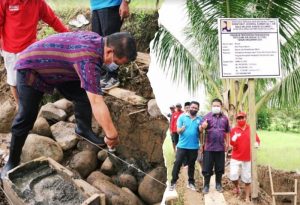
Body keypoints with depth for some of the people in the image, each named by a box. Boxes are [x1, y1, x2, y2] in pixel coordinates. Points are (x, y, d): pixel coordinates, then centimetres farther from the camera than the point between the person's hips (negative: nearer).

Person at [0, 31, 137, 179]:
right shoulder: (88, 58, -39)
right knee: (26, 117, -7)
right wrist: (112, 135, -35)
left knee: (84, 95, -1)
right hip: (31, 68, -8)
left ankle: (84, 129, 21)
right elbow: (97, 102, -41)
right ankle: (12, 162, 7)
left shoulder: (97, 40, -11)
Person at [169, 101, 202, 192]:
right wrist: (182, 128, -27)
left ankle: (191, 182, 22)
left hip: (194, 146, 2)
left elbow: (201, 132, 2)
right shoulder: (182, 117, -1)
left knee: (191, 165, 12)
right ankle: (173, 182, 2)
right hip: (182, 145, -2)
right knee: (177, 163, -4)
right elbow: (178, 130, -5)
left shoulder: (199, 119, 4)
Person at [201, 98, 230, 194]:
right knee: (207, 167, 1)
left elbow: (227, 132, 16)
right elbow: (202, 128, -12)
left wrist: (227, 143, 12)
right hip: (209, 147, -2)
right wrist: (203, 126, -35)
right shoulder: (207, 116, -1)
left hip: (220, 147, 3)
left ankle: (218, 184, 24)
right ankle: (206, 185, 11)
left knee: (219, 167, 10)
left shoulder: (224, 118, 8)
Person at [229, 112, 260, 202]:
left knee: (247, 179, 4)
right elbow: (232, 143, -8)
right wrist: (234, 139, -28)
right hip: (236, 158, -1)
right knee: (233, 176, -13)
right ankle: (237, 186, 20)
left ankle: (247, 197, 16)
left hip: (247, 158, 1)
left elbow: (257, 140, 6)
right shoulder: (234, 130, -3)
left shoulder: (251, 129, 2)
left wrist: (256, 143, -15)